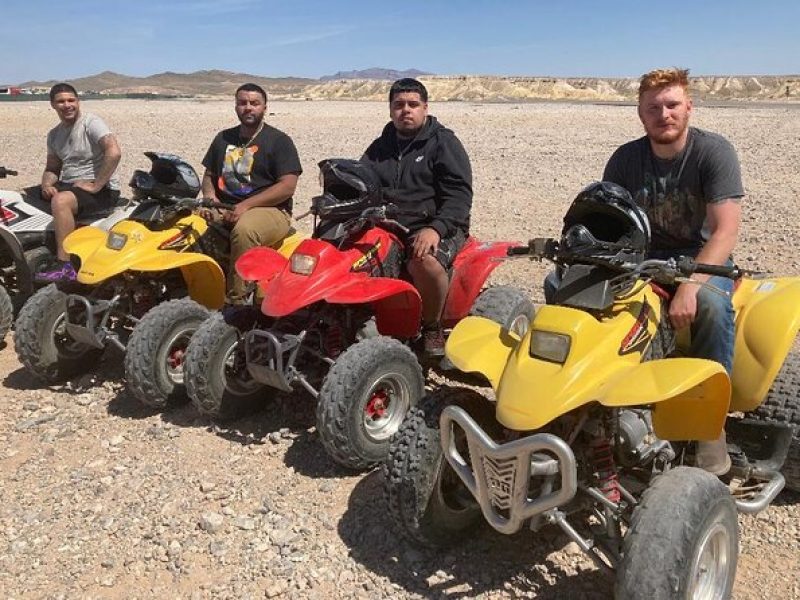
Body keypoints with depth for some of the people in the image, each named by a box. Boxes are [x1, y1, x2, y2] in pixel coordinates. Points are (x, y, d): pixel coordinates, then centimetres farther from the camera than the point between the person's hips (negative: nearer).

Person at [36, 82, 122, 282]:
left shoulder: (91, 123, -10)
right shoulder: (54, 134, 14)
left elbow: (114, 153, -26)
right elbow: (52, 168, 20)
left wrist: (95, 186, -24)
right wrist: (47, 185, -3)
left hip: (101, 190, -8)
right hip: (67, 185, 8)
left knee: (60, 202, -35)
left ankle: (65, 267, -33)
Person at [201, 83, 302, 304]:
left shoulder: (279, 140, 1)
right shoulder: (224, 138, 20)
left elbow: (288, 186, -9)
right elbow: (209, 174, 25)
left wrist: (246, 205, -17)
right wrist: (210, 196, -1)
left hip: (269, 209, -5)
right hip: (224, 208, 6)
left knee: (243, 229, -38)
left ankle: (236, 300, -31)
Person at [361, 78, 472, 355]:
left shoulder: (444, 143, 3)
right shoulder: (380, 147, 21)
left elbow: (459, 195, -8)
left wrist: (435, 229, -24)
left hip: (436, 226, -5)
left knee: (424, 261, -37)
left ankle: (433, 327, -12)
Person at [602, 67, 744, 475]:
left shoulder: (714, 152, -11)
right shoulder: (625, 159, 0)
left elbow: (725, 232, -19)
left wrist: (688, 286, -34)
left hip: (701, 259, -3)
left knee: (711, 304, -39)